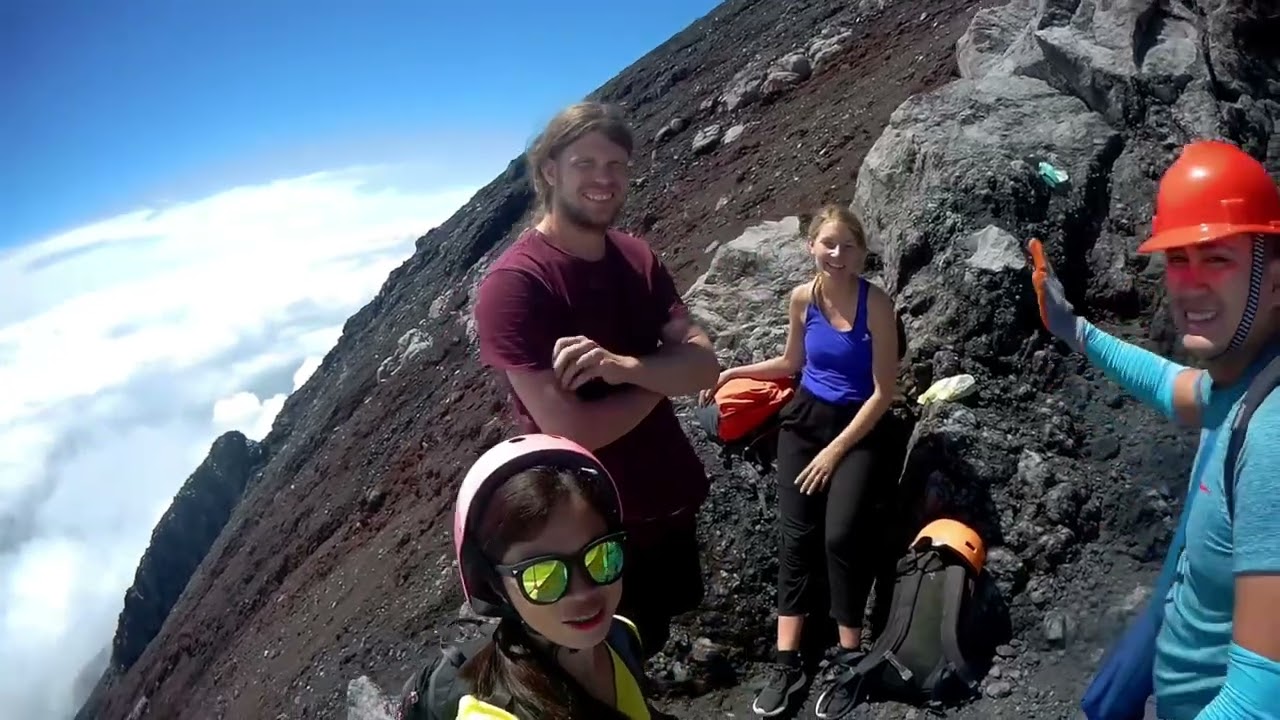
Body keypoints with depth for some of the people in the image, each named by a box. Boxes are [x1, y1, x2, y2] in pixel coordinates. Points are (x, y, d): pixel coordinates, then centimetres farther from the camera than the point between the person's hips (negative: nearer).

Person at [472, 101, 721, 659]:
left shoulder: (638, 258, 0)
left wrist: (624, 366, -28)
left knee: (649, 646, 27)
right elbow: (571, 430, -29)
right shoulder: (514, 282, -23)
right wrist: (661, 375, -13)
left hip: (672, 500, 7)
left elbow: (705, 365, -7)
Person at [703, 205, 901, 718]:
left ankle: (849, 658, 0)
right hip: (804, 418, 4)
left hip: (856, 426, -4)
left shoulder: (876, 304, -14)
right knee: (796, 535, -4)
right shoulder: (802, 298, -2)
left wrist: (835, 451, -14)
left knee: (840, 536, -19)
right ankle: (787, 661, 1)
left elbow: (884, 392, -13)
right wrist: (733, 373, 8)